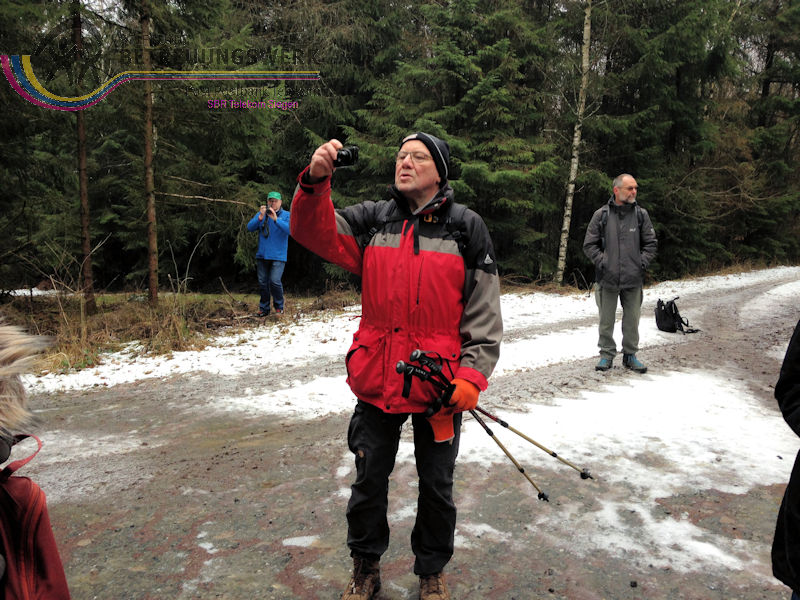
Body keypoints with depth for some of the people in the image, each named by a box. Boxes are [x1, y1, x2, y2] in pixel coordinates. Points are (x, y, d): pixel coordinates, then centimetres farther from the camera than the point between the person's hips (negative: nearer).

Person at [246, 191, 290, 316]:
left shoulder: (286, 215, 3)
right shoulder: (261, 214, 11)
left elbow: (290, 230, -15)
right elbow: (250, 227, -1)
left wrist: (276, 219, -24)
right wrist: (260, 217, -17)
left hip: (278, 256, -4)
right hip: (262, 255, 4)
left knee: (275, 281, -14)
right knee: (262, 283, 6)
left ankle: (279, 307, 3)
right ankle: (264, 308, 19)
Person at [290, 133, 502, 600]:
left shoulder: (467, 229, -3)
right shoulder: (372, 220, 4)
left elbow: (484, 311, -4)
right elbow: (315, 231, -10)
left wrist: (472, 377, -11)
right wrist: (315, 182, -28)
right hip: (377, 381, 2)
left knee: (437, 485, 15)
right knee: (369, 481, 16)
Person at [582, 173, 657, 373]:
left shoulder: (641, 214, 6)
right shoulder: (601, 215, 1)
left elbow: (651, 243, 11)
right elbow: (589, 245, 3)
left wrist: (642, 262, -2)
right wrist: (602, 261, -7)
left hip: (633, 280, 2)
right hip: (607, 279, -1)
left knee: (632, 320, 9)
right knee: (606, 320, 7)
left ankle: (630, 355, 23)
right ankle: (607, 354, 20)